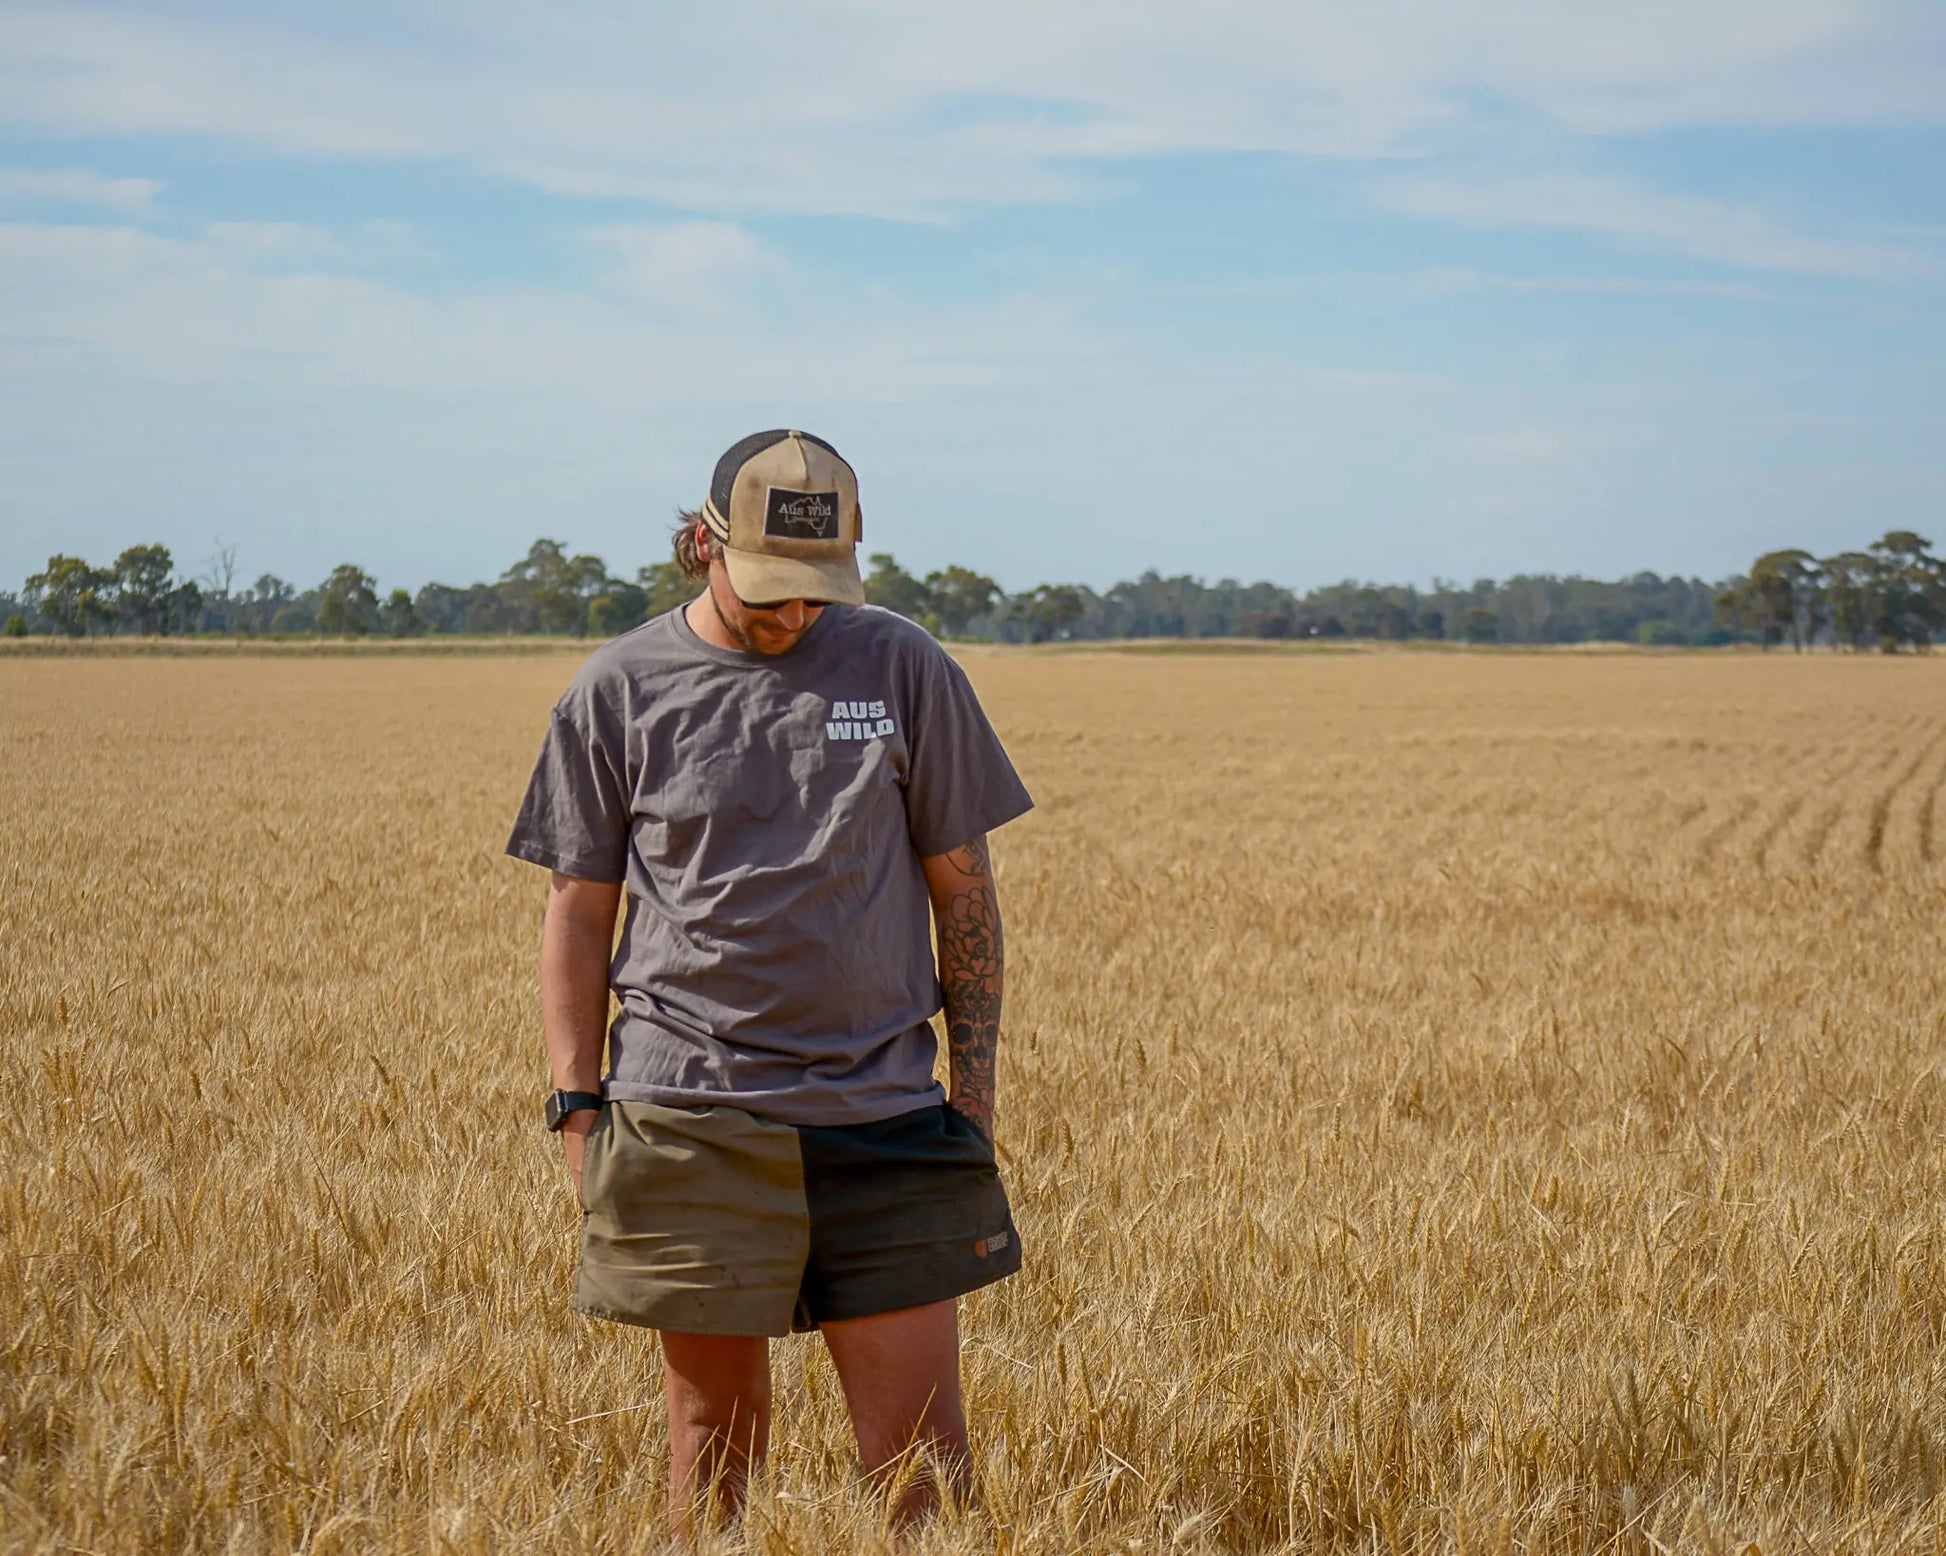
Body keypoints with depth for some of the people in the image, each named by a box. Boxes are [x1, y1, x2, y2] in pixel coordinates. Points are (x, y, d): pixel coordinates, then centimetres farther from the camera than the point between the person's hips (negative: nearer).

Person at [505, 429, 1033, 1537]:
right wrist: (578, 1105, 2)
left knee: (921, 1436, 0)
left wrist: (976, 1084, 5)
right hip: (690, 1117, 0)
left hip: (885, 1112, 1)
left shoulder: (906, 668, 3)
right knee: (717, 1419, 9)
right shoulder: (619, 689, 2)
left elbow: (963, 889, 8)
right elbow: (579, 913, 7)